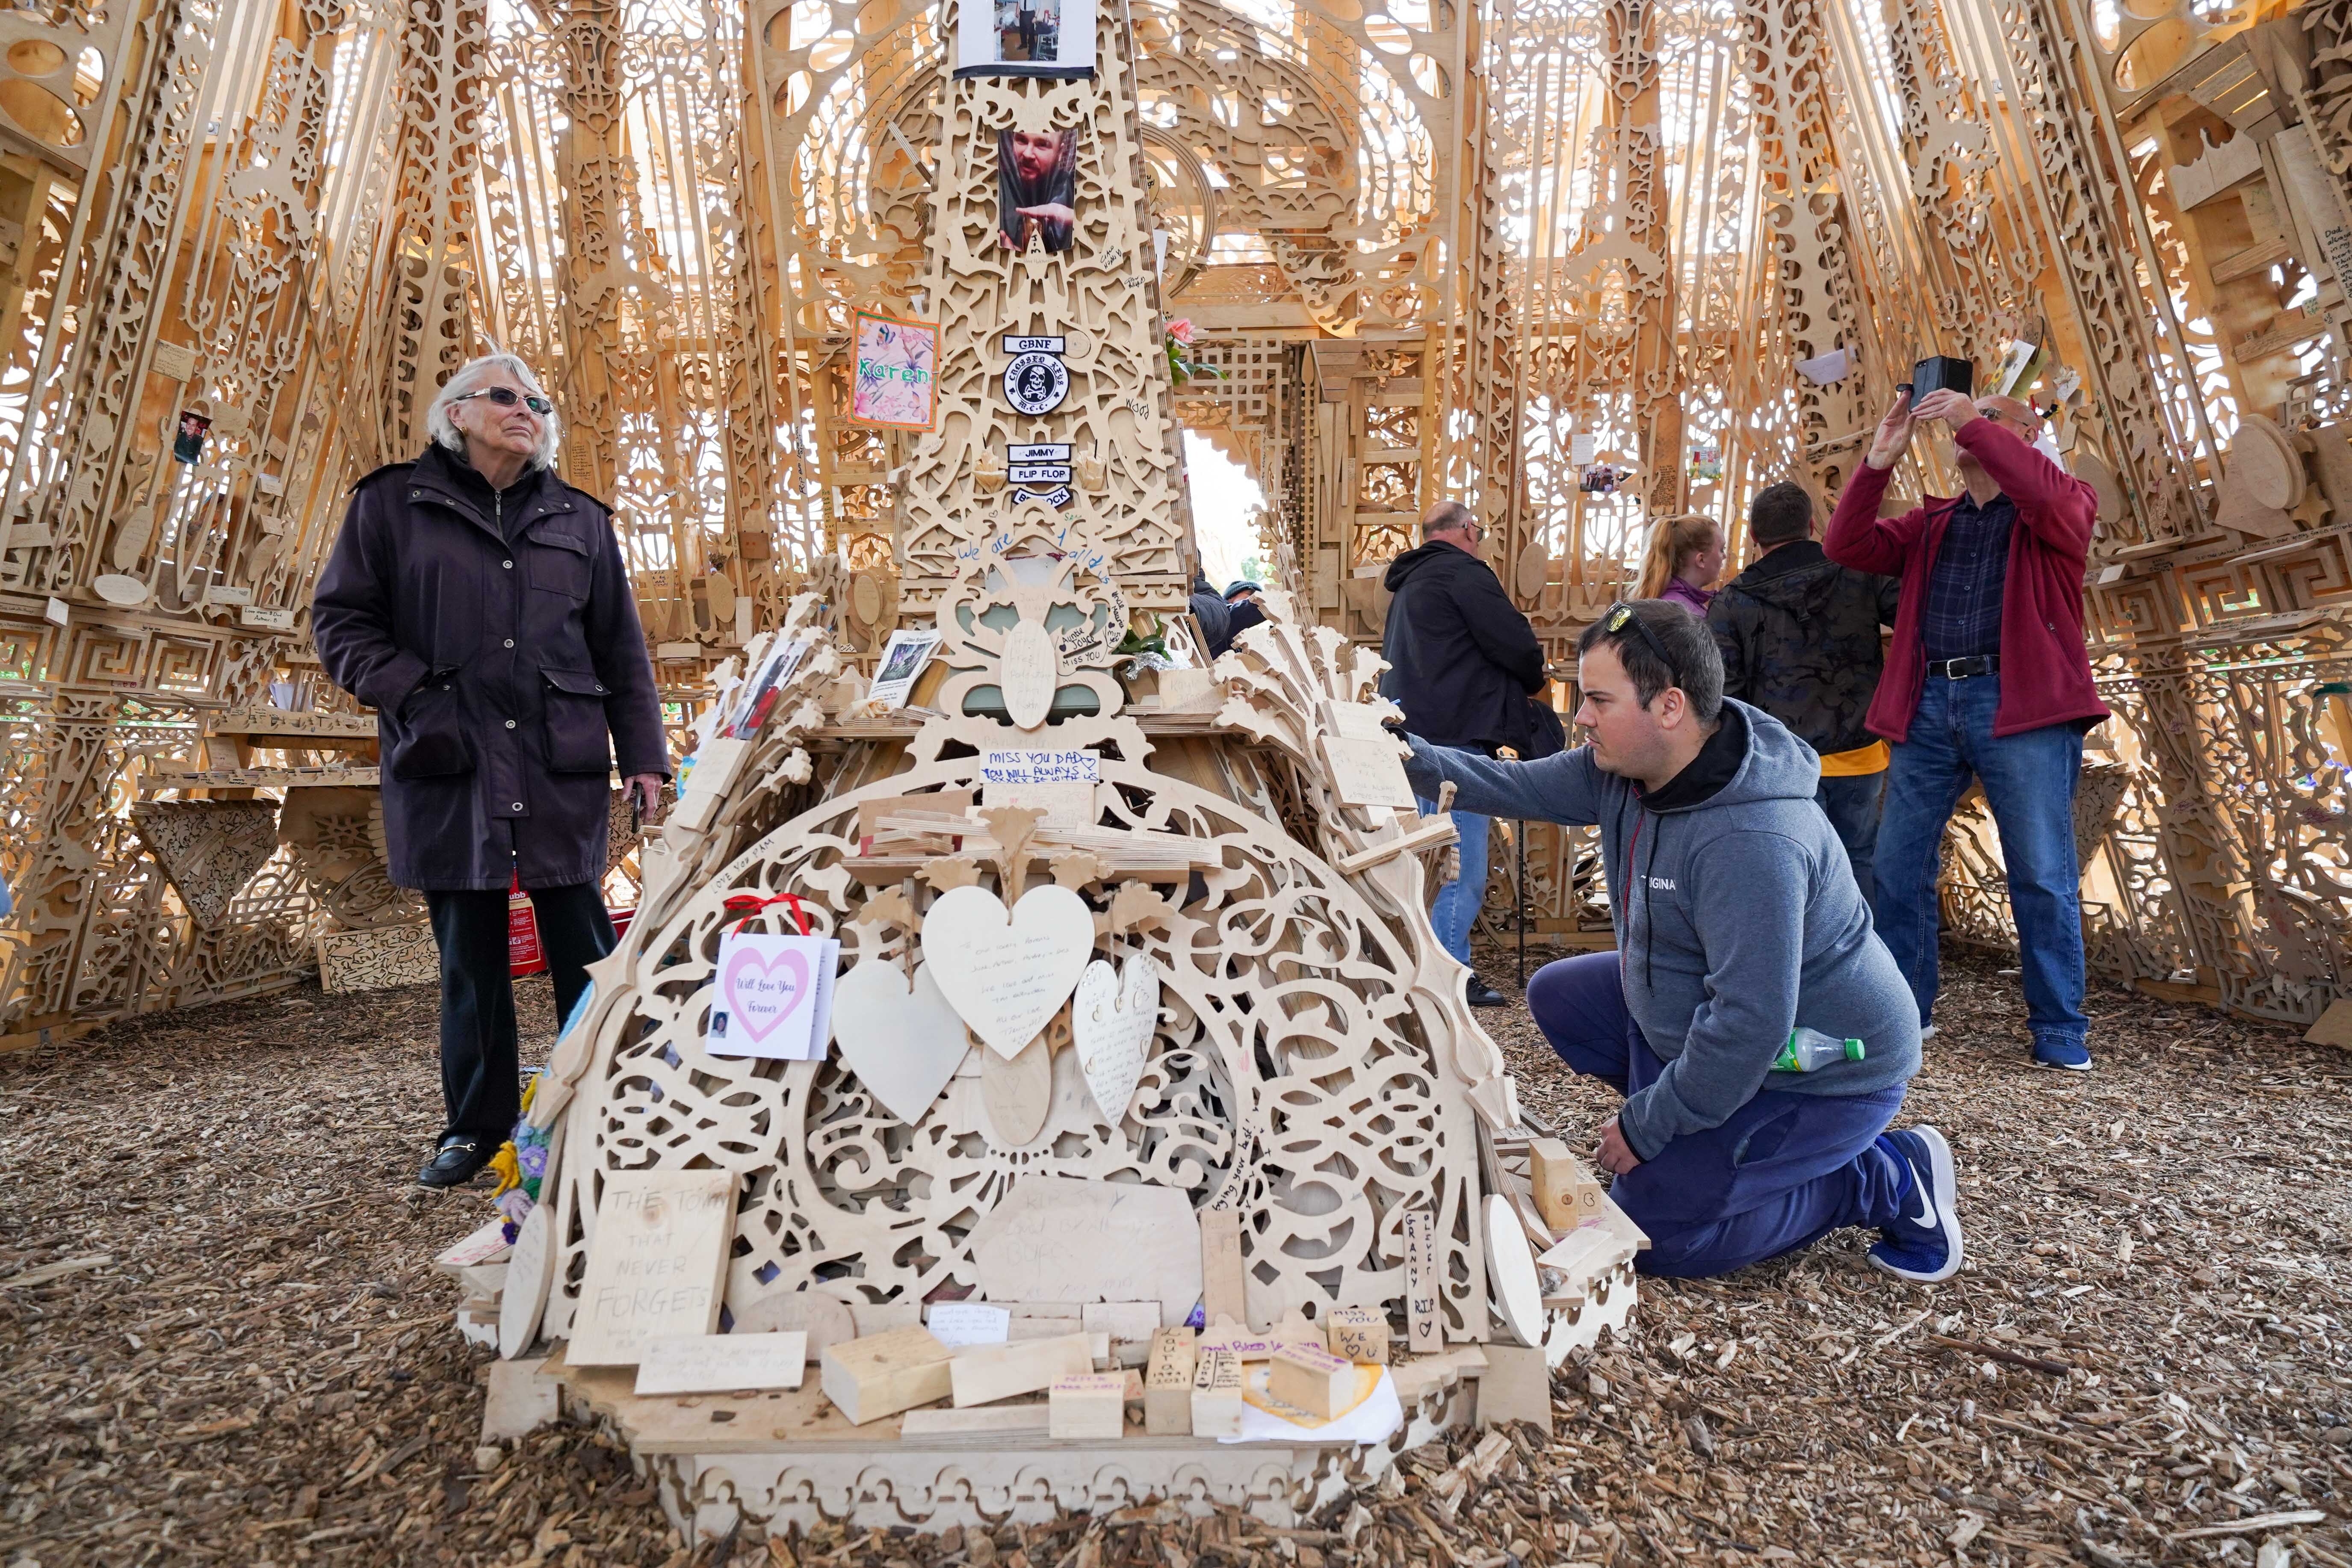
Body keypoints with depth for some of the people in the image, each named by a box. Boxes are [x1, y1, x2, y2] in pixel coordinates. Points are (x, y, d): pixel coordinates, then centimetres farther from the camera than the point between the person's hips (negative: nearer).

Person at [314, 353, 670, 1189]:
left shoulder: (580, 520, 14)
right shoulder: (394, 503, 9)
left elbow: (622, 650, 11)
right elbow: (339, 619, 8)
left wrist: (643, 755, 5)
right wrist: (409, 694, -9)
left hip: (563, 771, 1)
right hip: (449, 765, 0)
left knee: (582, 946, 1)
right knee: (469, 954, 8)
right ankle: (476, 1123, 22)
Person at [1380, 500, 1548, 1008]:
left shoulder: (1409, 581, 23)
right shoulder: (1464, 573, -7)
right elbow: (1518, 647, -14)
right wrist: (1533, 682, 10)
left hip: (1414, 733, 10)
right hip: (1456, 736, -10)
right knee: (1462, 872, -7)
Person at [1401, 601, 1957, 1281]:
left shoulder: (1750, 842, -36)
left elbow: (1751, 1026, -34)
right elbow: (1518, 787, -1)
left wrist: (1645, 1127, -22)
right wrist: (1415, 760, -15)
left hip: (1818, 1071, -9)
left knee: (1652, 1233, -7)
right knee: (1559, 995, 9)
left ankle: (1889, 1181, 5)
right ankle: (1706, 1138, 14)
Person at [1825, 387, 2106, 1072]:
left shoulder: (2063, 505, 8)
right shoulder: (1930, 523, 20)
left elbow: (2055, 498, -16)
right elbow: (1849, 546, 7)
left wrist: (1973, 422, -13)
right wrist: (1880, 459, -1)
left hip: (2021, 706, -4)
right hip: (1928, 706, 4)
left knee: (2043, 876, 1)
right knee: (1898, 868, 5)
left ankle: (2059, 1029, 12)